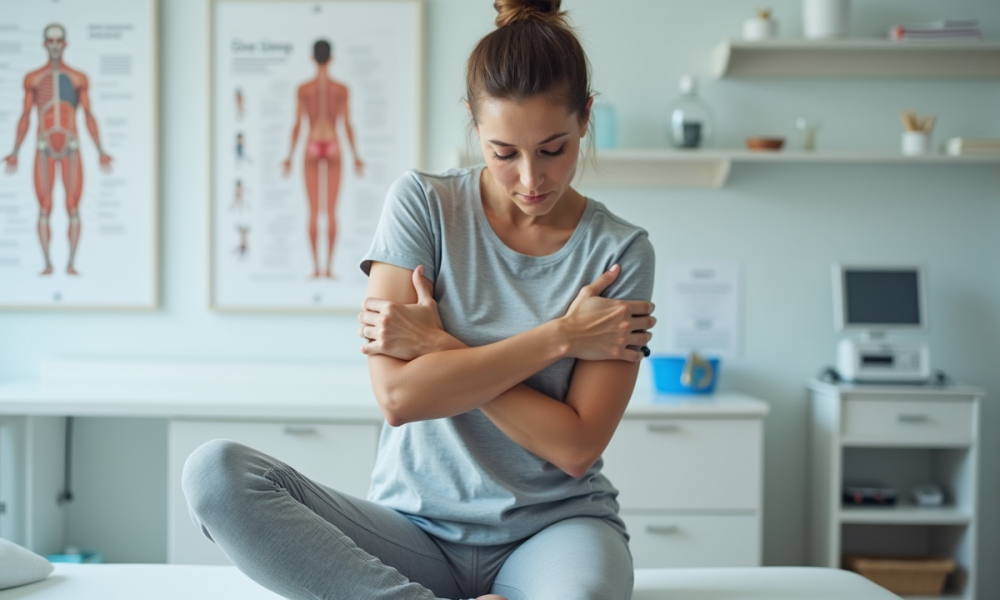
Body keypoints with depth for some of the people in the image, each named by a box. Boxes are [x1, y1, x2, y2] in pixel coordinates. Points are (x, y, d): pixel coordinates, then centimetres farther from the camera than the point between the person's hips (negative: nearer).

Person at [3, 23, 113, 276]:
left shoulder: (78, 78, 6)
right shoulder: (32, 79, 7)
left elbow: (89, 117, 7)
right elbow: (25, 117, 8)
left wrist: (100, 151, 0)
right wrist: (14, 153, 3)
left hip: (71, 150, 0)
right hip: (44, 150, 0)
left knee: (73, 208, -3)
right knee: (44, 209, -2)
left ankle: (71, 264, 5)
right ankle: (47, 264, 5)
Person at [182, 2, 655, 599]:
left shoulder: (619, 251, -1)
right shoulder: (422, 204, 0)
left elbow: (576, 447, -9)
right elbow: (398, 395, -11)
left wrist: (439, 347, -11)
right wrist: (560, 336, -10)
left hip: (552, 528, -2)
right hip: (417, 527, 3)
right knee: (216, 471, -24)